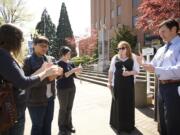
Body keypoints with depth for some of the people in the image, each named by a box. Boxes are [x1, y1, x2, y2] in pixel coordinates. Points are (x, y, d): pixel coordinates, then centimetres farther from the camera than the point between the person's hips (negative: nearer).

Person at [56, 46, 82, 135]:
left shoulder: (70, 63, 9)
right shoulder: (59, 63, -9)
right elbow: (61, 76, -19)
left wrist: (77, 71, -6)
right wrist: (72, 70, -25)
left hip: (72, 87, 6)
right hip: (62, 88, -6)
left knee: (69, 107, 11)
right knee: (63, 108, 2)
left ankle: (68, 125, 24)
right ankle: (62, 128, 15)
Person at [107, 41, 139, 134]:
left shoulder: (133, 57, 3)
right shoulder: (115, 58, 5)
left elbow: (137, 70, 2)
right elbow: (111, 71, 9)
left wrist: (129, 73, -17)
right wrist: (109, 82, 6)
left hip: (129, 84, 0)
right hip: (117, 84, 1)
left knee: (129, 103, 6)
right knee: (118, 103, 4)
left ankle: (128, 125, 20)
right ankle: (118, 125, 17)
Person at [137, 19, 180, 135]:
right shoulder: (161, 50, 15)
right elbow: (153, 66, 20)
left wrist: (156, 70, -29)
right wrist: (143, 63, 1)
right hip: (162, 87, 8)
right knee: (163, 122, 22)